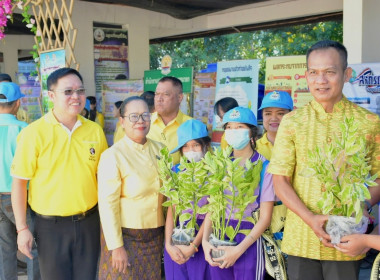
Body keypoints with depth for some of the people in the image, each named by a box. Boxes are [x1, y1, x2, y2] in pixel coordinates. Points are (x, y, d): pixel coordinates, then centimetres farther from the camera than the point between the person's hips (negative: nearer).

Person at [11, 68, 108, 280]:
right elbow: (19, 182, -6)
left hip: (89, 221, 3)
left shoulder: (95, 130, 0)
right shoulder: (34, 133, -10)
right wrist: (22, 228, -7)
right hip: (51, 225, -3)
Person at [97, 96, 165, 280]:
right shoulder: (113, 156, -16)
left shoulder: (160, 149, 2)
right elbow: (107, 204, -16)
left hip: (156, 235, 5)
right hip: (126, 236, -5)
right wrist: (116, 246, -16)